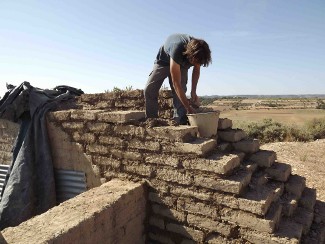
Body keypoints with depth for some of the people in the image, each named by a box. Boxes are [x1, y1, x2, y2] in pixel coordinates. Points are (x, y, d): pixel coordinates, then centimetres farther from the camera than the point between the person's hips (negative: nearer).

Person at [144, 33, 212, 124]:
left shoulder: (198, 52, -29)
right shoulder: (177, 49, -45)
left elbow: (196, 70, -5)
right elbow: (176, 83, -44)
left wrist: (193, 91, -17)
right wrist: (188, 108, -45)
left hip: (181, 63, 3)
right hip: (164, 60, -3)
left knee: (180, 91, -18)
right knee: (149, 90, -15)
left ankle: (180, 123, -19)